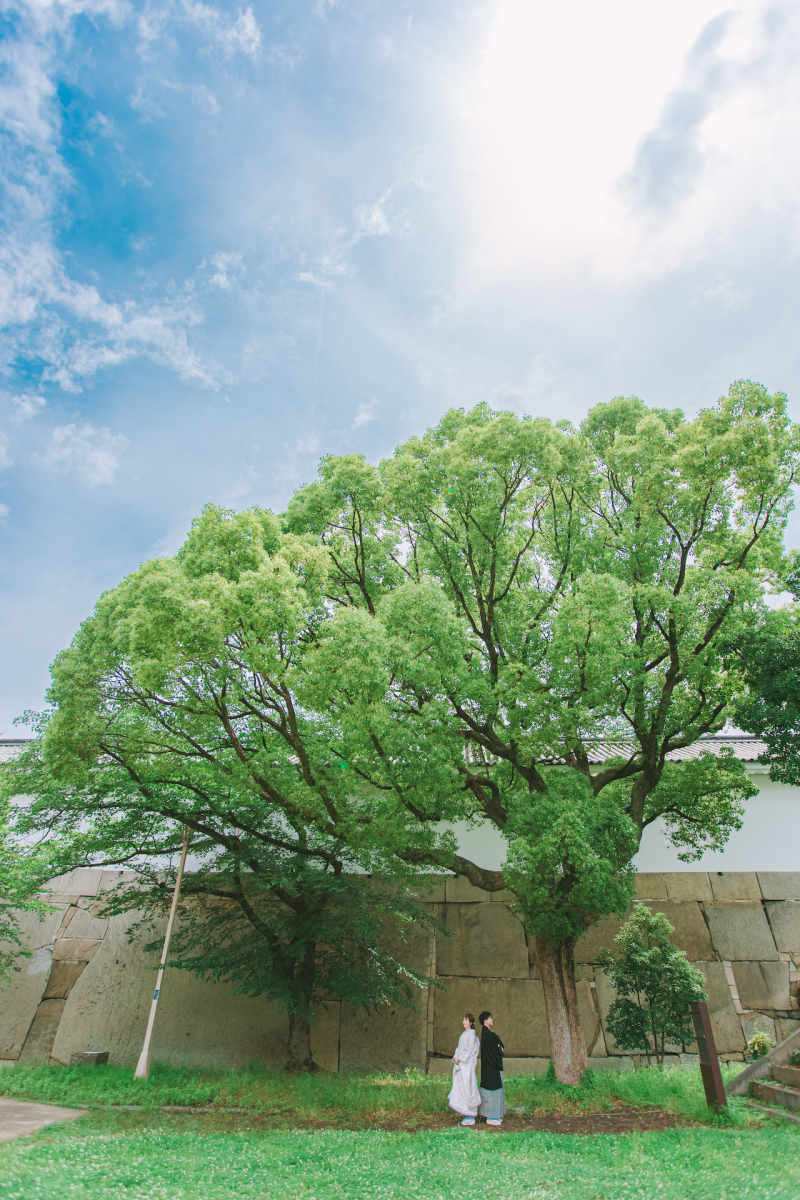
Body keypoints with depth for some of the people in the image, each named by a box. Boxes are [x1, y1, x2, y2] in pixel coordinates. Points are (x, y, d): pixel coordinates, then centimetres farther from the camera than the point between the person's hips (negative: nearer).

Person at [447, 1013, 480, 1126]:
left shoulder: (472, 1033, -6)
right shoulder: (464, 1034, 17)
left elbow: (470, 1048, -14)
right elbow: (459, 1047, 18)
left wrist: (460, 1058, -15)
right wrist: (455, 1057, 2)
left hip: (467, 1063, -8)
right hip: (460, 1063, 8)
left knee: (467, 1087, -8)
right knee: (460, 1087, 6)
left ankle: (471, 1118, -1)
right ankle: (467, 1116, 13)